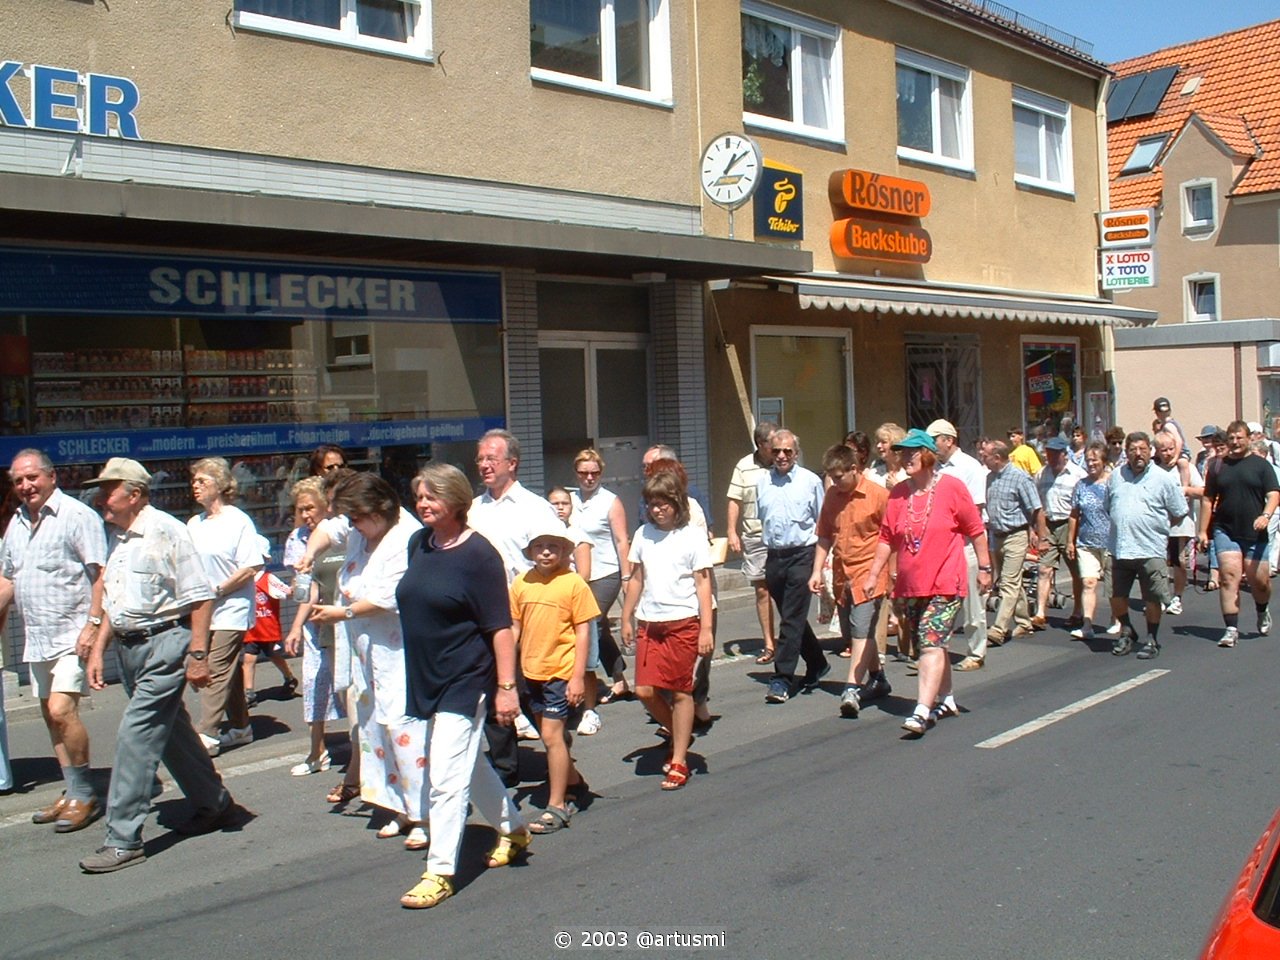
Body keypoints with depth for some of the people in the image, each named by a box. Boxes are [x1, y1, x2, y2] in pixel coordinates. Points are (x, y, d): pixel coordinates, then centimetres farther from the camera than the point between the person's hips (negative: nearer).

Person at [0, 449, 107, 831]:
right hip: (37, 638, 8)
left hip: (72, 633, -8)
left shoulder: (77, 516, -11)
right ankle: (73, 795, 21)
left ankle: (84, 796, -1)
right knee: (51, 716, 11)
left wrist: (94, 623, -21)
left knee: (61, 710, -15)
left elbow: (101, 573, -16)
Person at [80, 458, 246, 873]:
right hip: (129, 647, 9)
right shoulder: (117, 538, 12)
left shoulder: (166, 531, -14)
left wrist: (198, 655, -18)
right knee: (172, 732, 17)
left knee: (136, 736, -10)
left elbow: (200, 597, -16)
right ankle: (216, 806, 32)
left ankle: (123, 840, -4)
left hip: (164, 644, -9)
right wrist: (98, 649, 16)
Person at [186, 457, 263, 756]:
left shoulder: (239, 521, -8)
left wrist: (216, 590, -15)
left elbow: (251, 568, -13)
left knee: (217, 671, -10)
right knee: (229, 671, 14)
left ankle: (207, 735, -10)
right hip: (202, 612, 7)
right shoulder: (194, 524, 11)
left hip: (231, 610, -7)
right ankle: (240, 727, 23)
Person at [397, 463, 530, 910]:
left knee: (446, 776, -7)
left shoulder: (478, 555, -16)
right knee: (469, 764, 20)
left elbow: (500, 626, -16)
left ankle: (440, 872, 3)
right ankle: (513, 829, 39)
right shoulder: (419, 544, 6)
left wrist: (506, 686, -19)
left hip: (465, 680, -8)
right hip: (425, 678, 8)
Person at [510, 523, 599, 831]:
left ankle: (557, 806, 3)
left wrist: (578, 677, -12)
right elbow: (514, 628, 8)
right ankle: (572, 780, 41)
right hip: (532, 670, 5)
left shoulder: (574, 584, -10)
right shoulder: (521, 584, 2)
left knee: (552, 734, -7)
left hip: (561, 672, -5)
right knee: (551, 733, 19)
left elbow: (583, 632, -9)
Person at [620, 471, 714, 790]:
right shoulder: (643, 534, 7)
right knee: (645, 690, -1)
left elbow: (703, 583, -5)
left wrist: (706, 628, -9)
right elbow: (636, 579, 14)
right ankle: (680, 736, 25)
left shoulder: (693, 536, -5)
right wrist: (626, 618, 12)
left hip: (683, 623, -4)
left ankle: (679, 761, 14)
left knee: (681, 692, 2)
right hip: (649, 623, 4)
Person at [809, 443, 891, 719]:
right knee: (852, 634, 15)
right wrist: (817, 571, 8)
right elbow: (824, 536, 14)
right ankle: (878, 679, 33)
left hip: (868, 572, -7)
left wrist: (892, 574, -7)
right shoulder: (832, 496, 7)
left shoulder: (878, 495, -11)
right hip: (841, 575, 7)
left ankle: (852, 689, -20)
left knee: (861, 630, -15)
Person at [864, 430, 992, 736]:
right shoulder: (898, 493, 5)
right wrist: (874, 573, 5)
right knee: (927, 645, 15)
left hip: (944, 583, -5)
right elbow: (887, 538, 9)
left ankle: (922, 711, -18)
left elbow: (976, 530, -1)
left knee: (932, 643, -14)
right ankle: (946, 699, 33)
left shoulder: (951, 487, -7)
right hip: (908, 585, 5)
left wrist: (984, 567, 1)